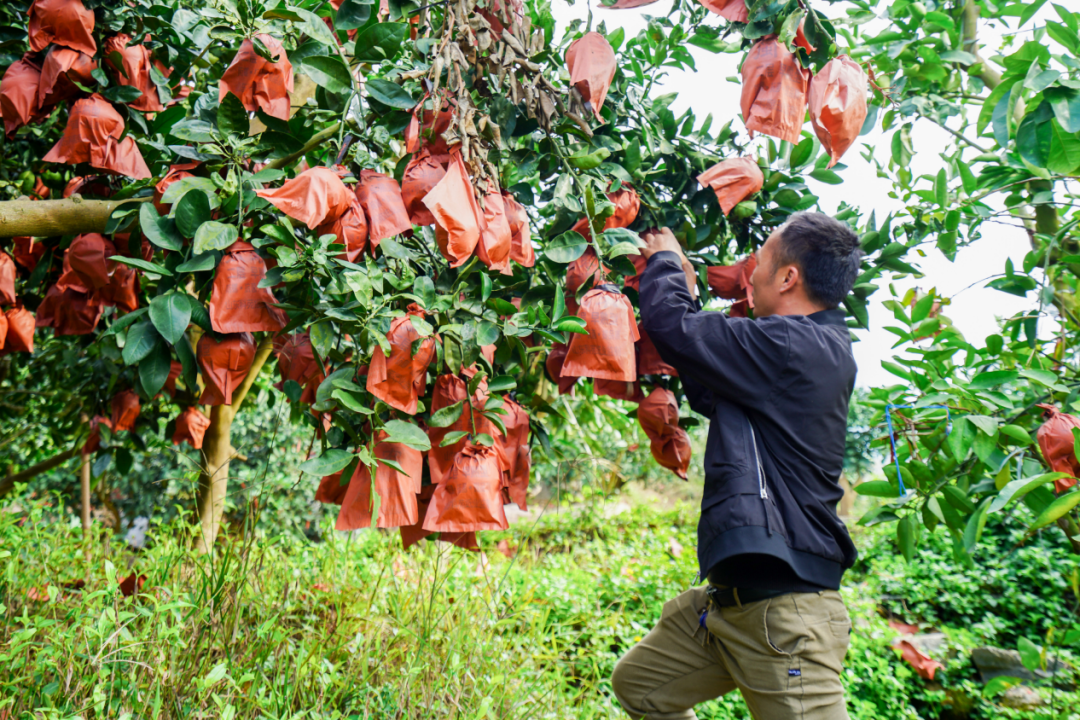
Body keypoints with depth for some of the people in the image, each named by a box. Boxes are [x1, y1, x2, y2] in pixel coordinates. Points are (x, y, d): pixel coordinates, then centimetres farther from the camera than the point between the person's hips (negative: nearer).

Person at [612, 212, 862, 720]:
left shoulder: (795, 345, -18)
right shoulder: (818, 349, 13)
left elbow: (668, 325, -17)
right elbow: (711, 396, 24)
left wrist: (664, 260, 5)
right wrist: (688, 292, 27)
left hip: (783, 606, -10)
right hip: (733, 595, 10)